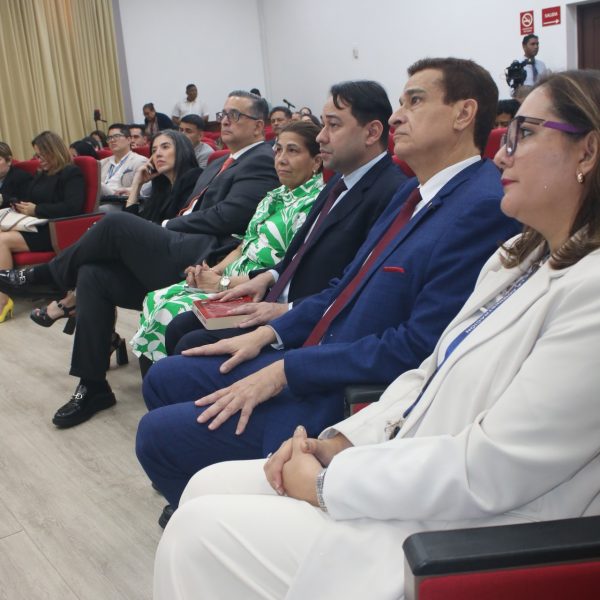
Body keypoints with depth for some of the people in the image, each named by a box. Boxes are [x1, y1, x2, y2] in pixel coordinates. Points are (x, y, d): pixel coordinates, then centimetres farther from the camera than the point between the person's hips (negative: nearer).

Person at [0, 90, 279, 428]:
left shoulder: (262, 162, -3)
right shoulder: (220, 164, 27)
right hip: (176, 256, 9)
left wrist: (166, 227, -5)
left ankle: (40, 276, 8)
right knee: (93, 273, -7)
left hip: (200, 262, -9)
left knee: (118, 224, -18)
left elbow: (225, 217, -14)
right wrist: (161, 231, 6)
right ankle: (93, 387, -2)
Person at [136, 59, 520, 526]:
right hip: (315, 357, 9)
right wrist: (270, 334, 6)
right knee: (164, 380, 13)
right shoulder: (415, 192, 10)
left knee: (159, 434, -9)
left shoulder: (483, 208, -20)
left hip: (353, 399, -9)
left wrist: (285, 372, -20)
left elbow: (419, 348, -24)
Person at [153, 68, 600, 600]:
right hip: (404, 478, 8)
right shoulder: (522, 257, 10)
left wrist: (325, 482, -15)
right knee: (210, 486, 5)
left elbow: (486, 473, -24)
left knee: (201, 531, -9)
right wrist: (339, 441, -2)